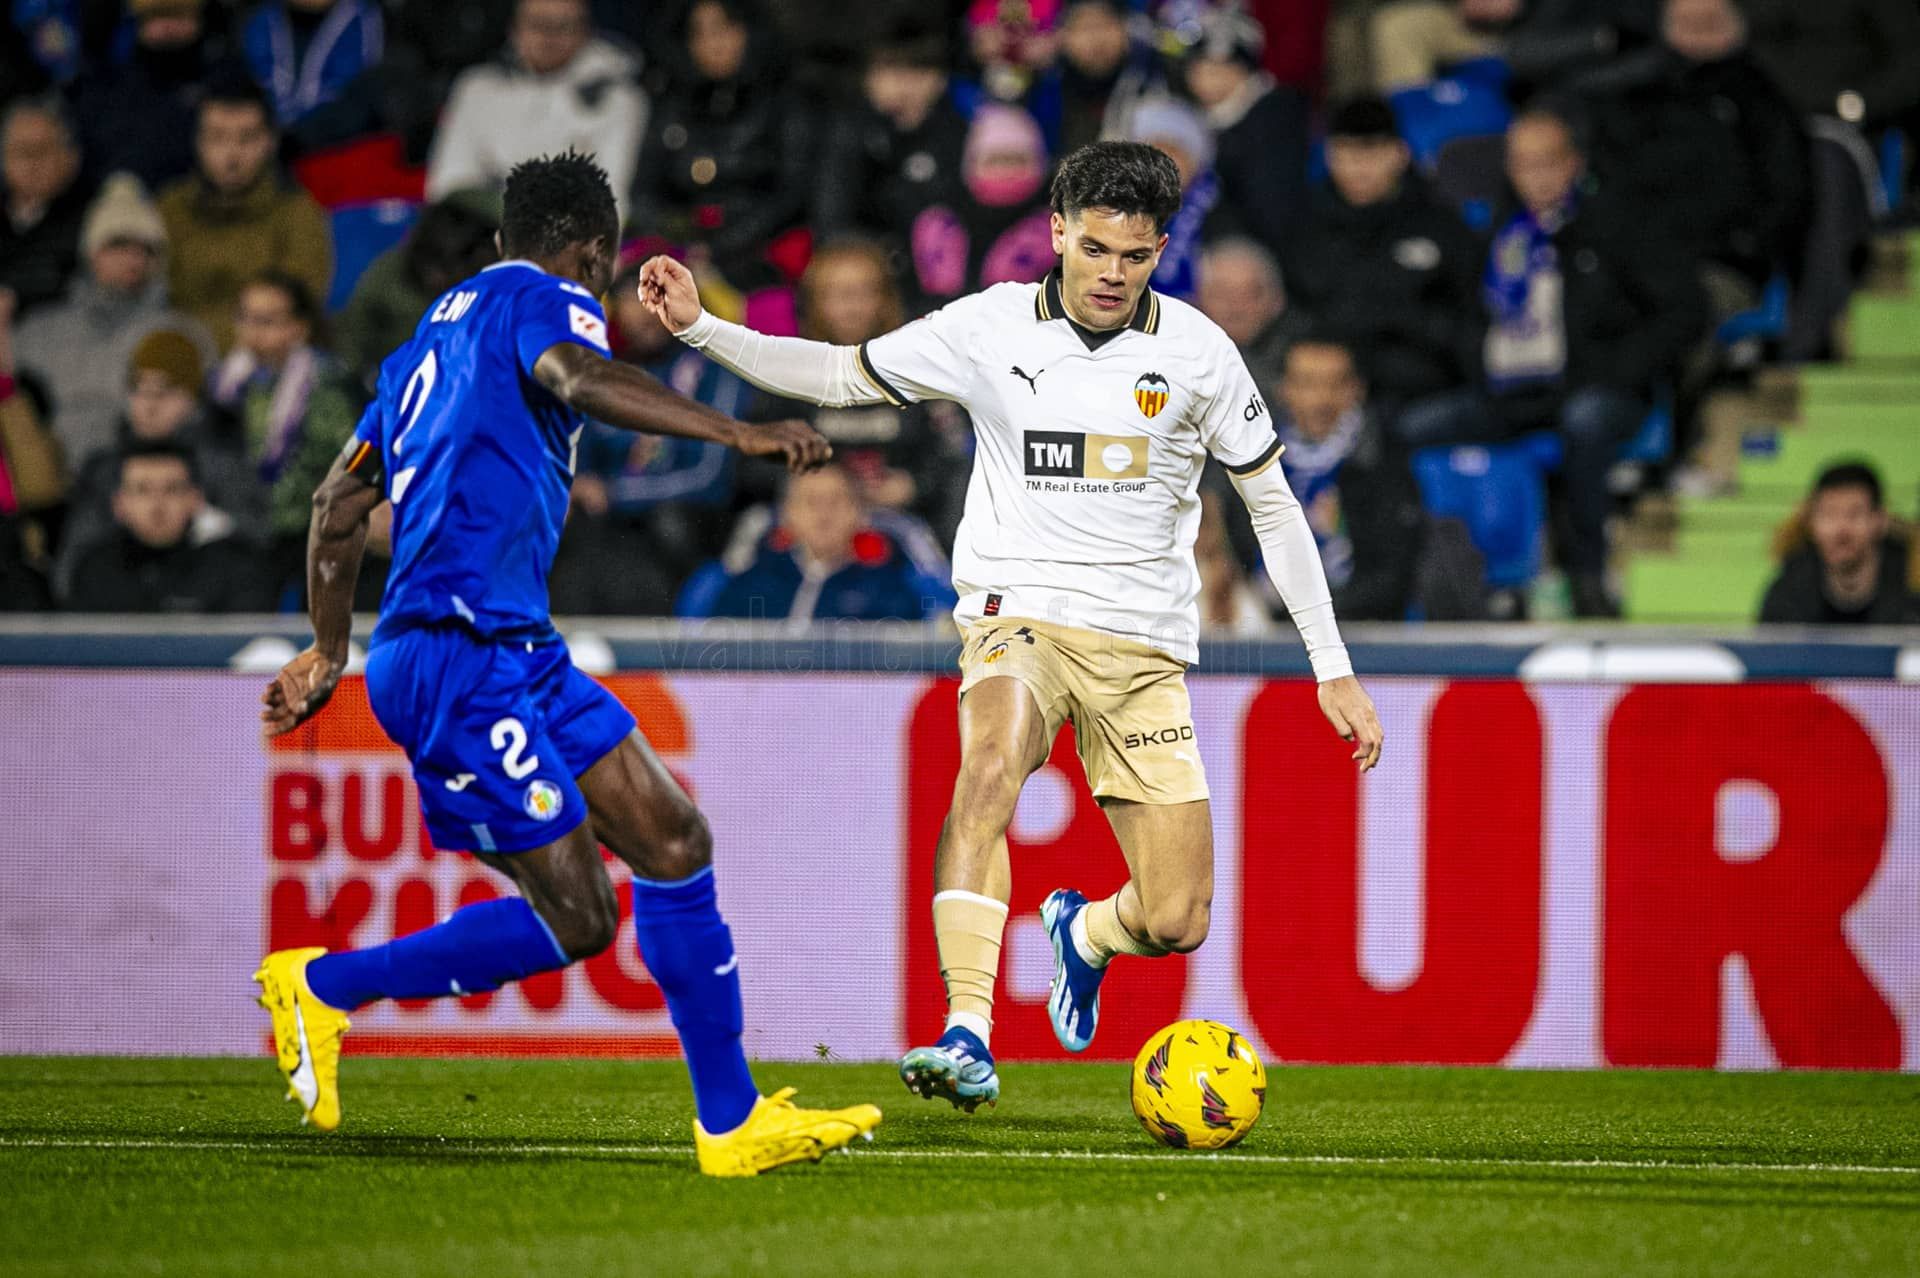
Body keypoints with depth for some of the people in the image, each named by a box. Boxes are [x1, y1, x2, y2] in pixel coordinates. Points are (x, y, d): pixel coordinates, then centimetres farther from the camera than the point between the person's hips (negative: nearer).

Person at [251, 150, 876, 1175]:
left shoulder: (431, 338, 25)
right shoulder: (543, 299, -1)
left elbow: (340, 502, 30)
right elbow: (578, 379, -25)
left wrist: (330, 652, 41)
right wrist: (736, 433, -34)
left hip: (515, 654, 10)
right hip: (461, 657, -10)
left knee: (674, 841, 5)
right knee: (573, 922, -11)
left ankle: (732, 1123, 6)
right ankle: (321, 986, 4)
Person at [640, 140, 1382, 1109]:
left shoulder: (1196, 351, -1)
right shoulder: (990, 328, -2)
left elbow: (1273, 503, 7)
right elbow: (840, 376, 7)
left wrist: (1334, 668, 5)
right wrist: (700, 328, -6)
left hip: (1144, 647, 1)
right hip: (1019, 617, -1)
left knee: (1176, 924, -5)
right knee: (991, 764, -36)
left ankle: (1084, 933, 34)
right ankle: (967, 1040, -42)